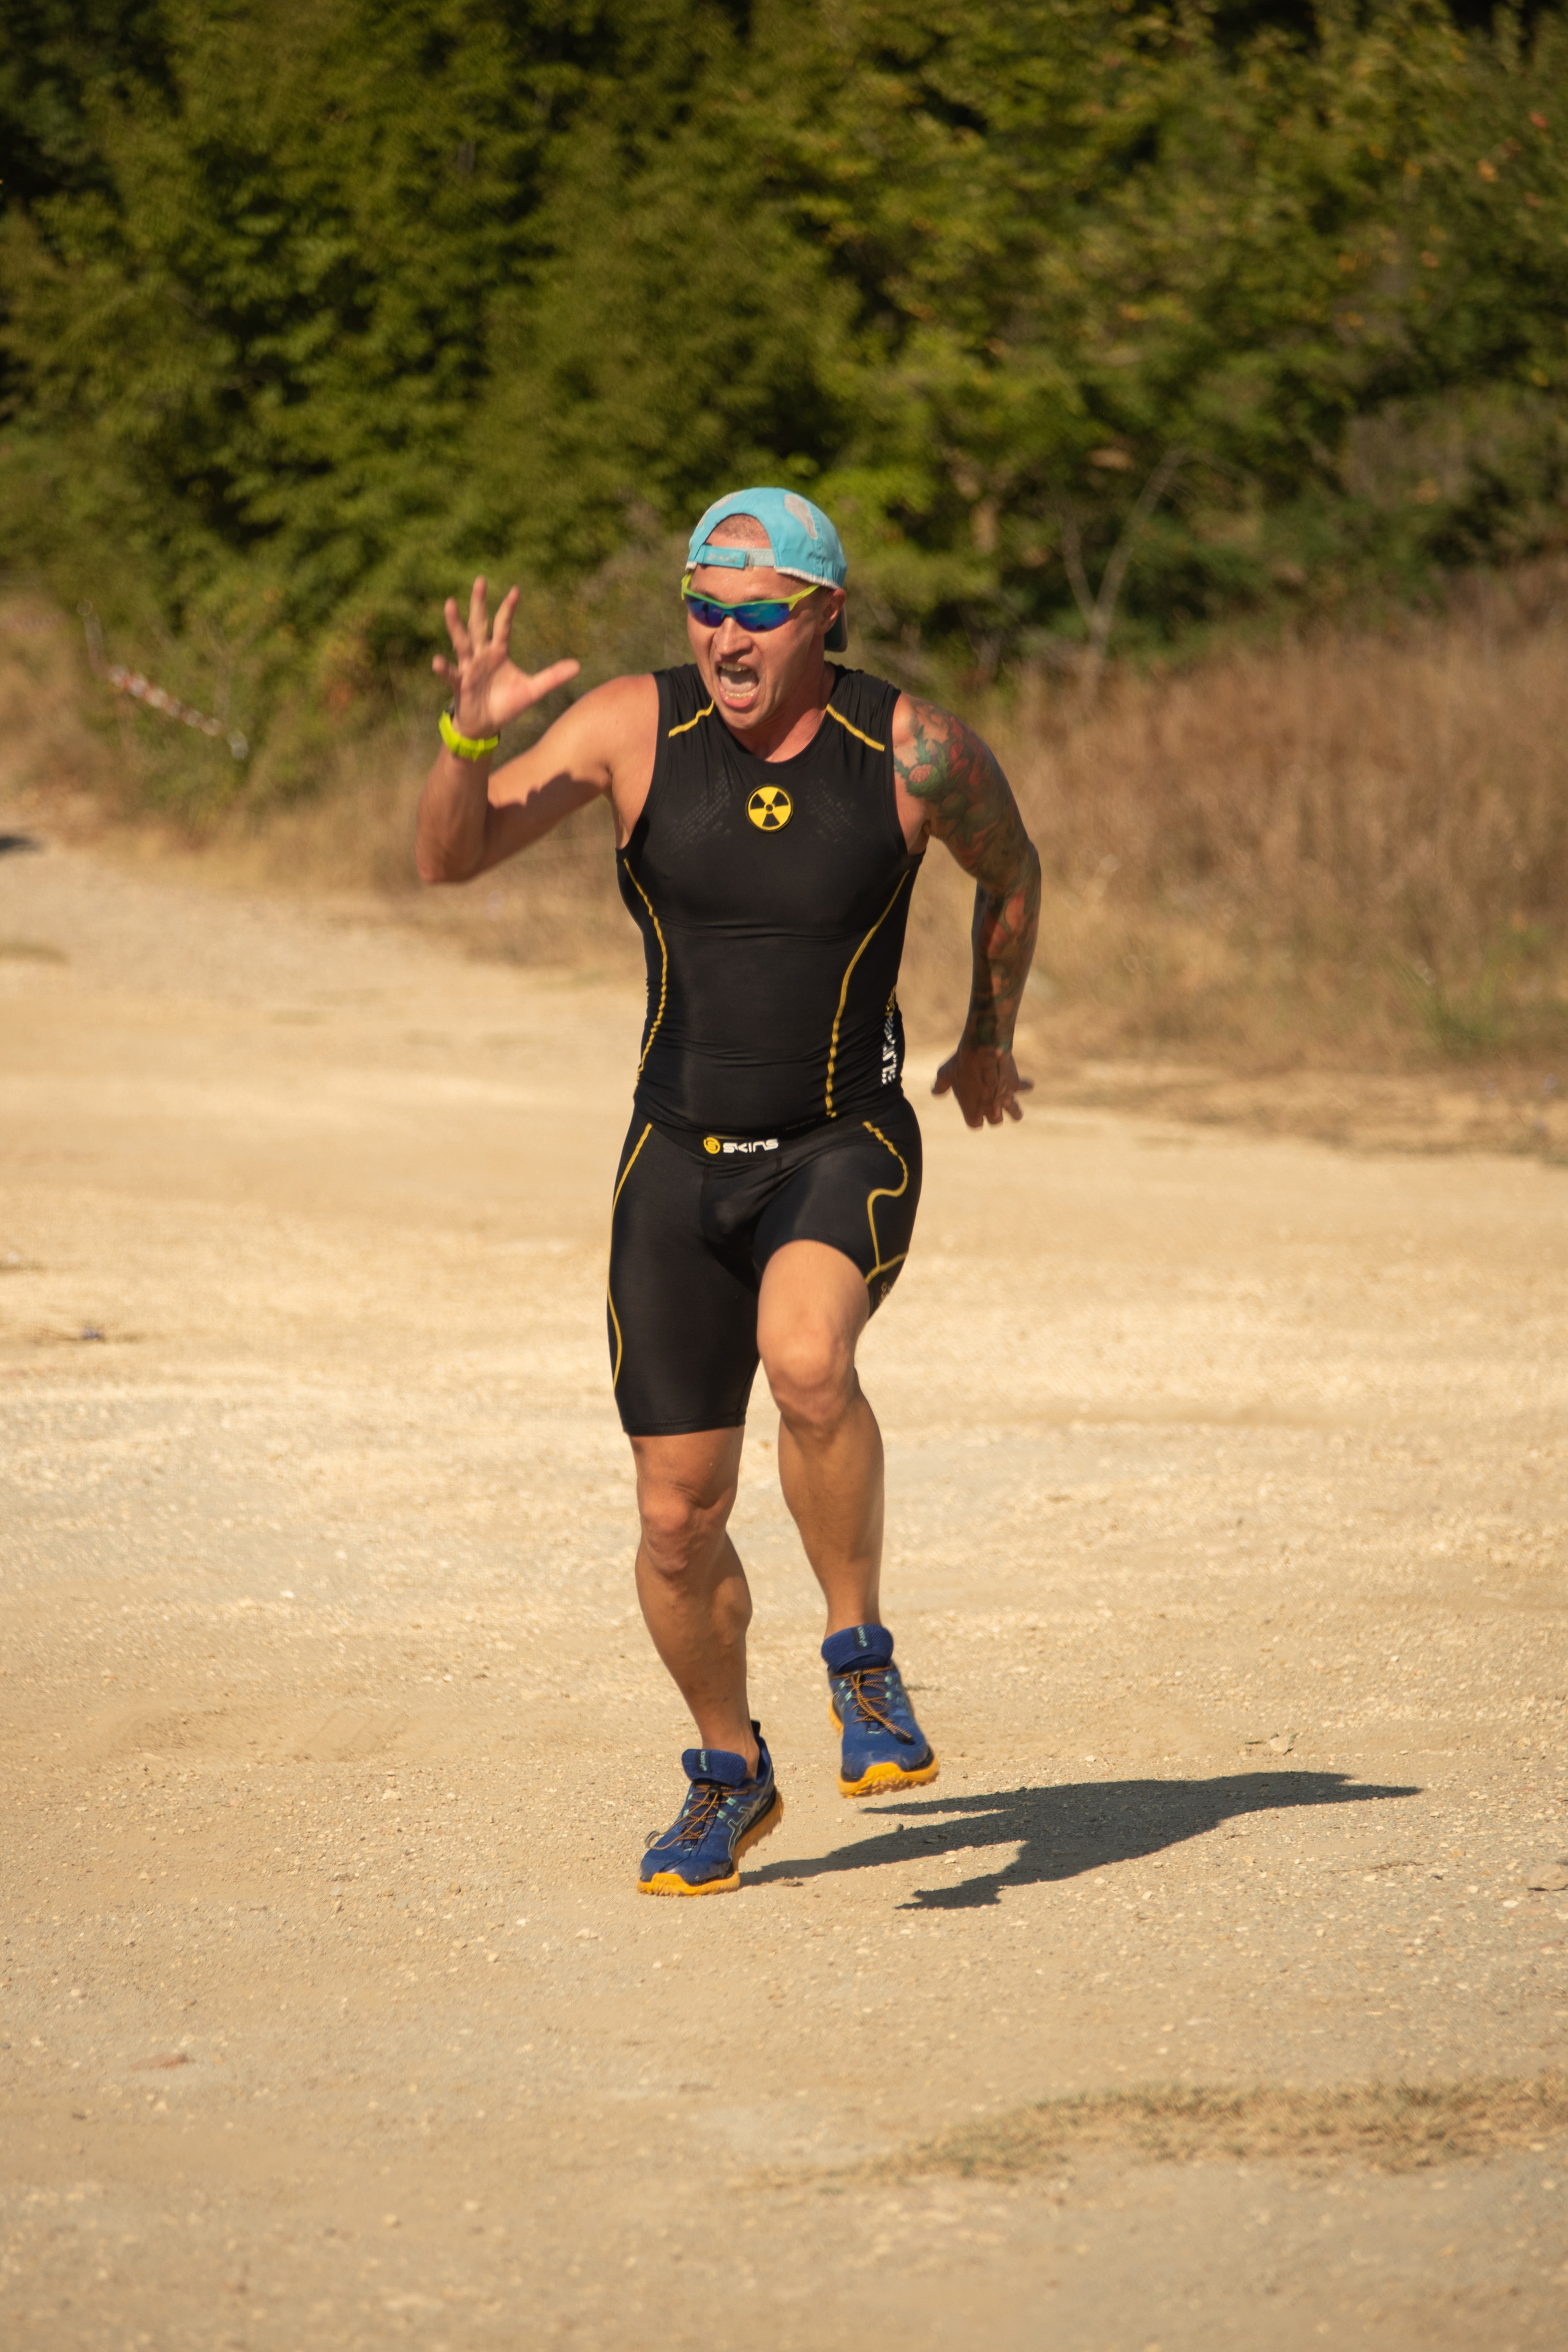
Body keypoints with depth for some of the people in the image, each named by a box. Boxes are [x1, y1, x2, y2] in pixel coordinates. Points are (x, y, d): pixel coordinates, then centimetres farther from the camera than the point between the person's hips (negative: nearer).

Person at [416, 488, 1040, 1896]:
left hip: (846, 1154, -2)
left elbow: (1011, 868, 11)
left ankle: (861, 1656, -13)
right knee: (678, 1515, 4)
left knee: (805, 1358, -35)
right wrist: (471, 738, -32)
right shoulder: (637, 726, -7)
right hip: (680, 1160, 2)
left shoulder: (913, 751, -10)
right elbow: (451, 857, -12)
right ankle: (731, 1778, 30)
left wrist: (990, 1039, 24)